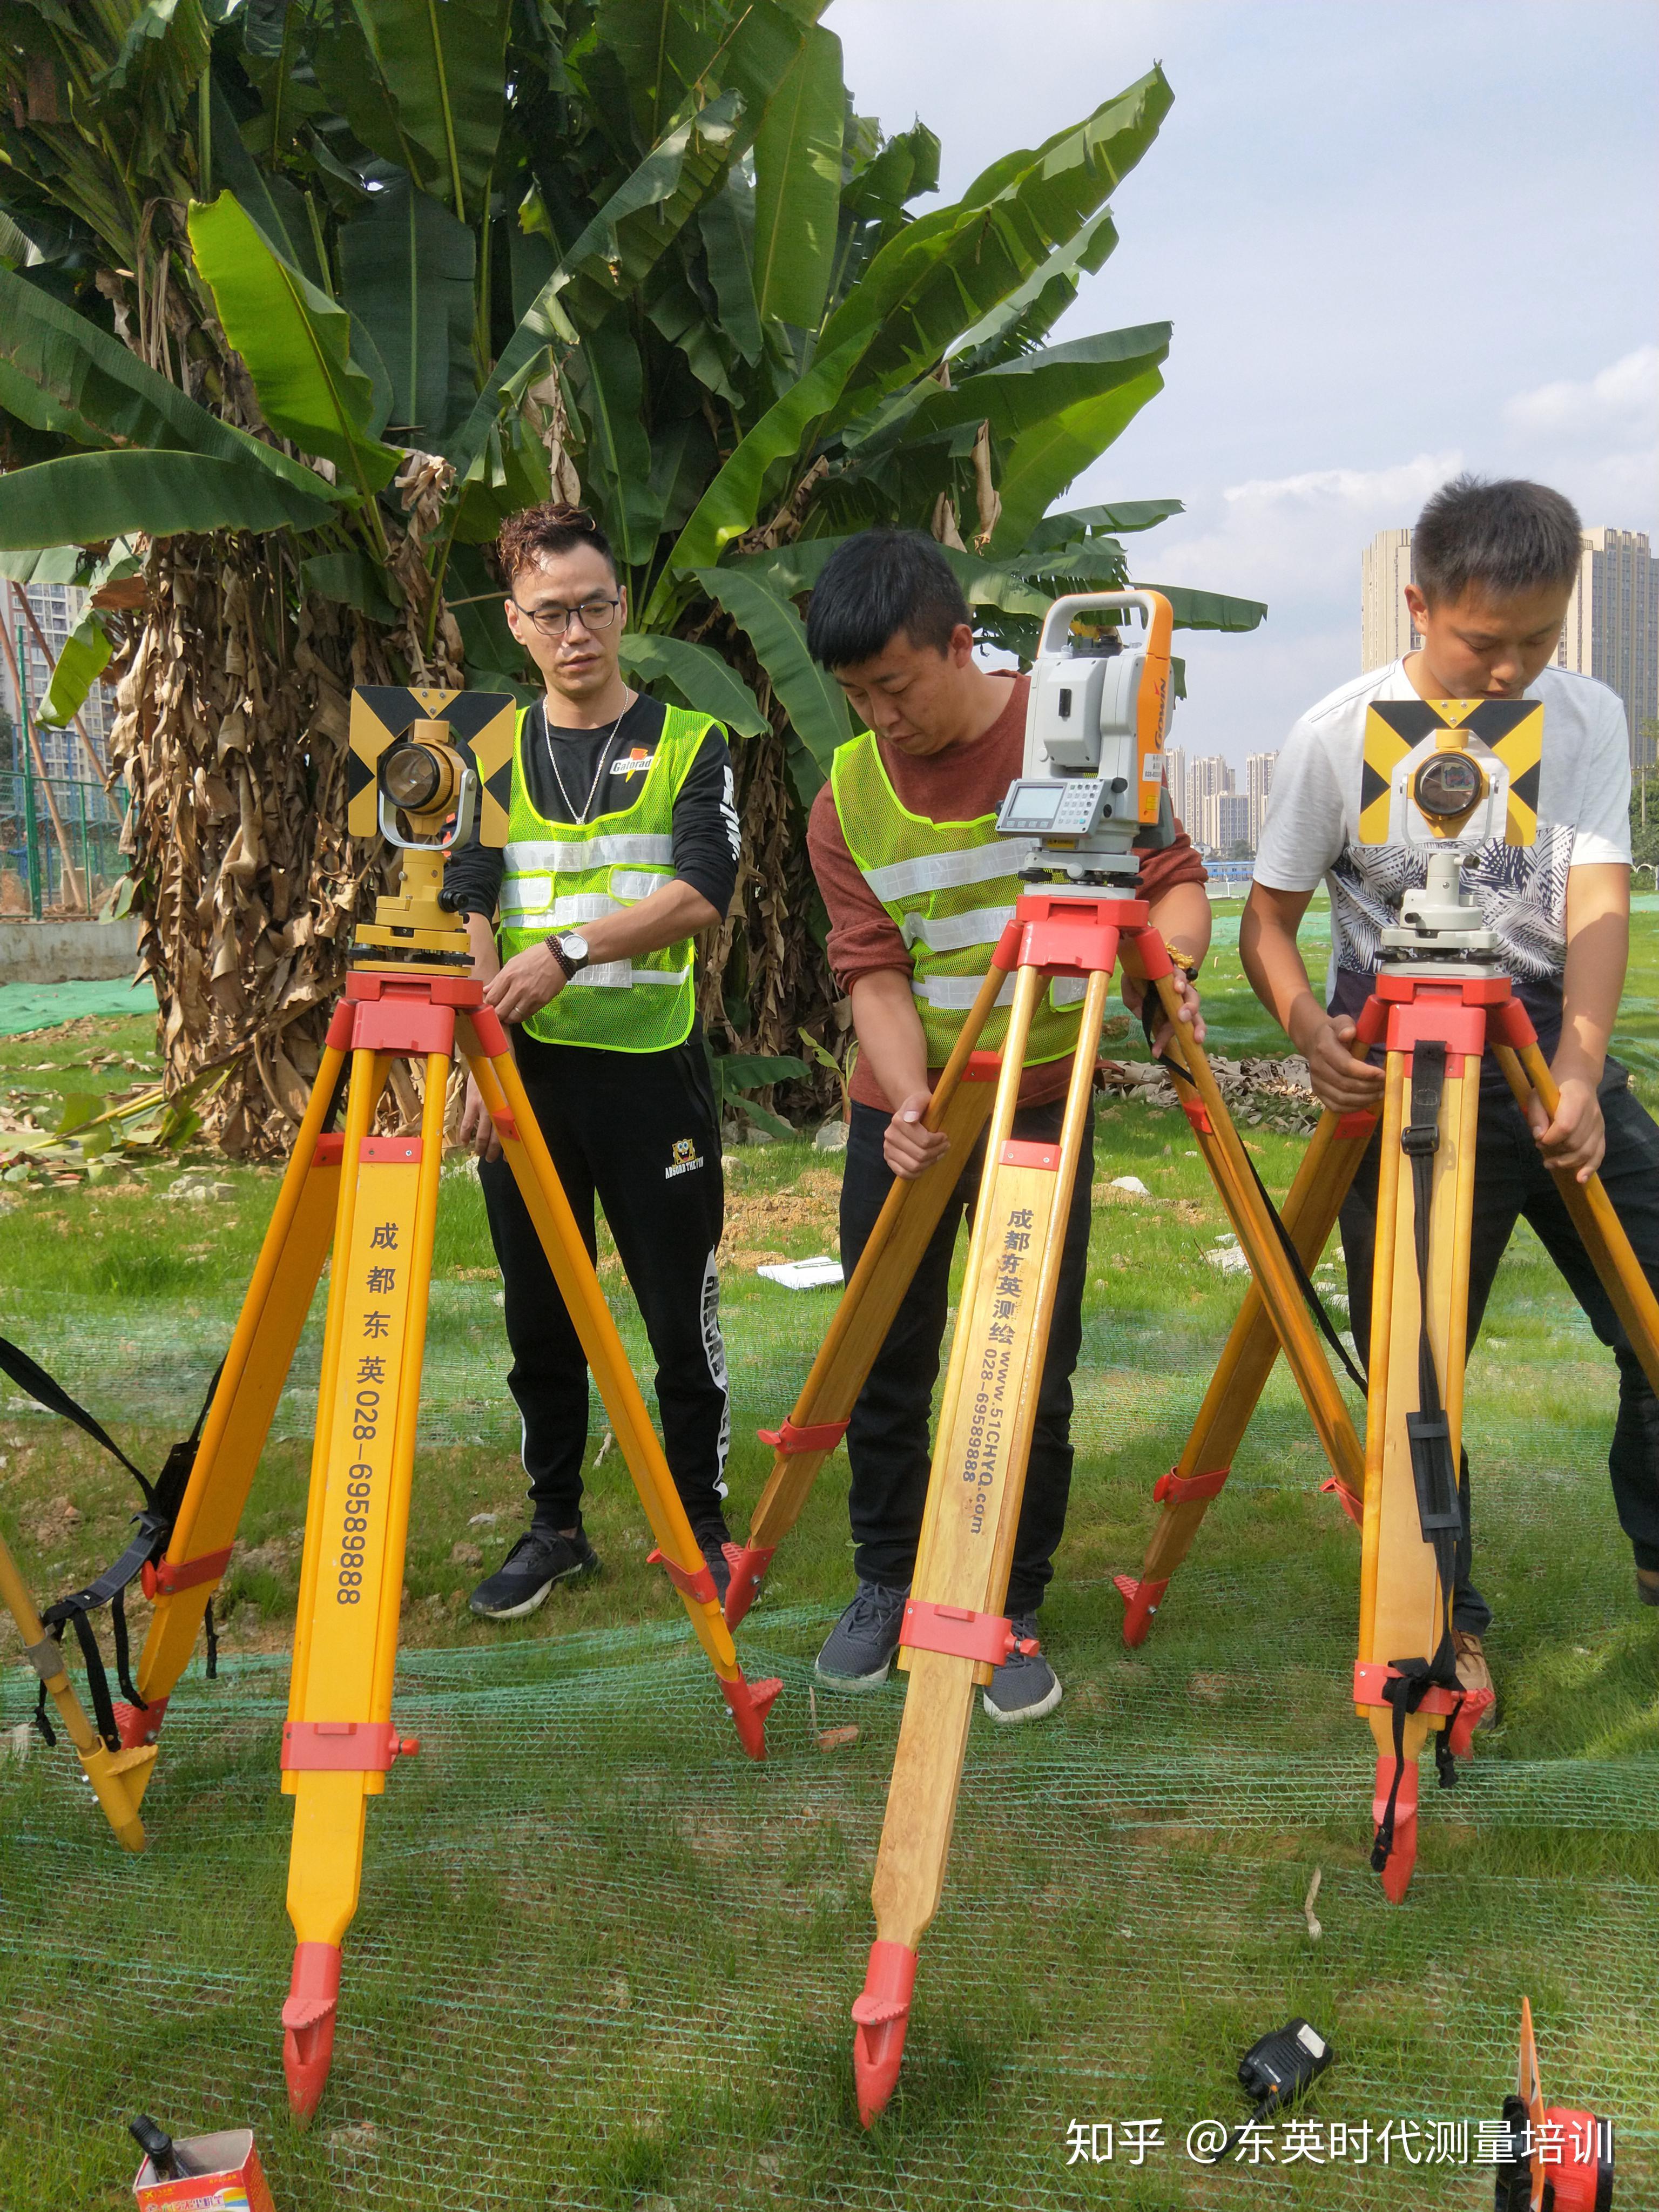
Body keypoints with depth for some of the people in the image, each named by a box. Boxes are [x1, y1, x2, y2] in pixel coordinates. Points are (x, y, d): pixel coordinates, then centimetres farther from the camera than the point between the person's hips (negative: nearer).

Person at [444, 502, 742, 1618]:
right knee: (540, 1321, 10)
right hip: (527, 1072, 3)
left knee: (682, 1316, 3)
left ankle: (703, 1527, 19)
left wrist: (571, 950, -23)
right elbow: (470, 913, 2)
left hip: (652, 1066, -3)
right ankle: (555, 1526, 25)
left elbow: (703, 890, -11)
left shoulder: (690, 744, 2)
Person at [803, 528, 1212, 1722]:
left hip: (1043, 1101, -2)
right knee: (883, 1361, 9)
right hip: (903, 1108, 2)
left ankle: (1013, 1609, 19)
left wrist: (1166, 963, -26)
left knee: (1033, 1374, 1)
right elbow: (873, 969, -9)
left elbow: (1177, 876, -4)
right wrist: (908, 1104, -25)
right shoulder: (848, 795, -3)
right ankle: (887, 1581, 29)